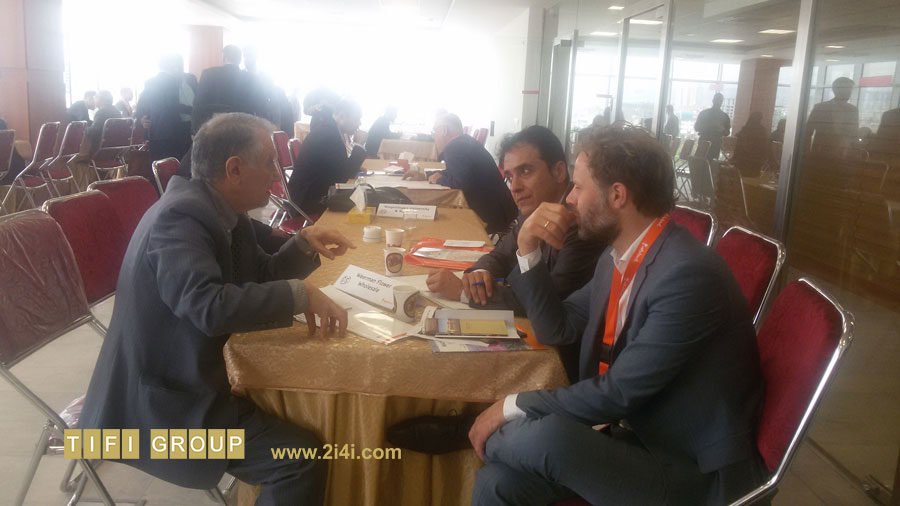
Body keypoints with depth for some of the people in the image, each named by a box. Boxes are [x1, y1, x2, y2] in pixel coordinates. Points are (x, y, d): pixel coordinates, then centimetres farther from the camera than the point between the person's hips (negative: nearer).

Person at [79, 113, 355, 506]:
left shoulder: (222, 212, 4)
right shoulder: (180, 217, -23)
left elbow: (260, 276, 16)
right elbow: (211, 306, -37)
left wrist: (304, 245, 0)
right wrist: (300, 293, -29)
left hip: (183, 378, 10)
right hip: (158, 403, -10)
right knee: (301, 458, -17)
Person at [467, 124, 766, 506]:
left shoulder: (689, 273, -25)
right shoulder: (619, 256, 3)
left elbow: (618, 393, -23)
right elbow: (557, 329, 11)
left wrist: (514, 407, -14)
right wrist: (528, 249, -2)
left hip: (697, 470, -7)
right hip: (636, 431, 7)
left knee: (549, 435, -28)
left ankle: (487, 441, 3)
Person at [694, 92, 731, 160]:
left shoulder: (724, 116, 8)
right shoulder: (704, 113, 6)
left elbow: (727, 133, 10)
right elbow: (696, 127, 5)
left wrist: (722, 129, -14)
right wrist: (708, 125, -12)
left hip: (715, 146, 1)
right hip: (703, 143, 0)